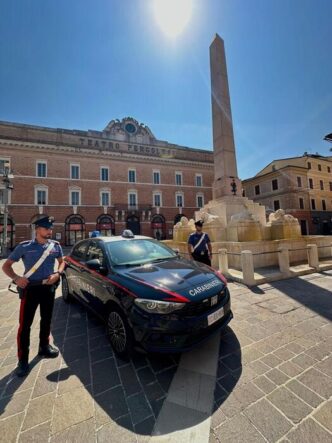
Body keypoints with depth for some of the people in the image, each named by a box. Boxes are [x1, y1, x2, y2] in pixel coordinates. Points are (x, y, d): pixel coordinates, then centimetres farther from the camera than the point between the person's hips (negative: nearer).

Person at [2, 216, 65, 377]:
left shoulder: (55, 246, 0)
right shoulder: (24, 247, -6)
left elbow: (61, 262, 11)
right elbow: (6, 265, 0)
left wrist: (57, 274, -8)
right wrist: (16, 278, -18)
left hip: (49, 287, 3)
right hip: (30, 288, -3)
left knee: (46, 320, 17)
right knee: (25, 324, 3)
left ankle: (44, 347, 37)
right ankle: (23, 360, 20)